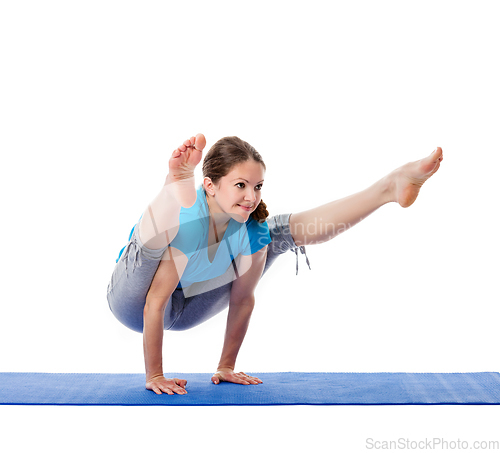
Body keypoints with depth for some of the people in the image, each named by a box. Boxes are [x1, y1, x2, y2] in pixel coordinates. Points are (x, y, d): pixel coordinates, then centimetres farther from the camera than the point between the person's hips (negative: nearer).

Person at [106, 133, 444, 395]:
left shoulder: (253, 231, -18)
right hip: (133, 303, -3)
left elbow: (242, 299, -8)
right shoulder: (187, 218, -33)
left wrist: (226, 367, -1)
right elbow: (154, 302, -30)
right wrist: (154, 376, -24)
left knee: (285, 231, -6)